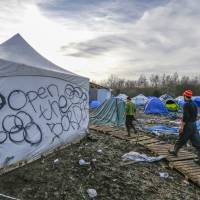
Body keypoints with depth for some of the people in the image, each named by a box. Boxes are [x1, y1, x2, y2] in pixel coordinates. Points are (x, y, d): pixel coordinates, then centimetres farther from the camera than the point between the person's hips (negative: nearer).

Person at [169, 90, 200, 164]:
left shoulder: (186, 105, -17)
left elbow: (185, 117, -23)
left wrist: (182, 126, -18)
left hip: (187, 125, -8)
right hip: (194, 125, 8)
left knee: (181, 139, 9)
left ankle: (175, 151, 28)